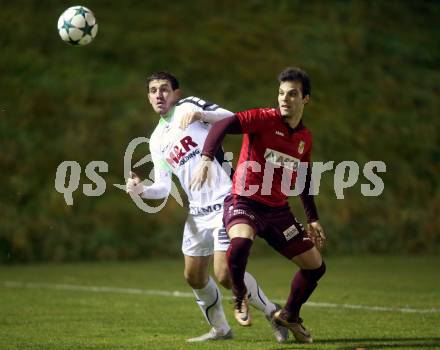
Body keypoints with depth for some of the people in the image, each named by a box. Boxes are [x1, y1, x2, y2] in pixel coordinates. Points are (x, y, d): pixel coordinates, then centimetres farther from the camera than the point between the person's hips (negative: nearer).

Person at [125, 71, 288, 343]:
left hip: (225, 202, -8)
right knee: (194, 277, 12)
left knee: (225, 275, -15)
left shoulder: (188, 106, -2)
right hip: (198, 212, 8)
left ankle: (272, 312, 5)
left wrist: (200, 115, -33)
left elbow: (231, 119, -16)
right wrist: (141, 190, -6)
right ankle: (220, 329, 30)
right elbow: (164, 187, 13)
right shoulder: (157, 140, 16)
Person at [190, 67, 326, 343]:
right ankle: (240, 295, -9)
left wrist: (313, 220, 21)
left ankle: (289, 315, 31)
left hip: (278, 210, 6)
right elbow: (222, 126, -24)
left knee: (316, 266, 7)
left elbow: (304, 181, 22)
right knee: (241, 241, -38)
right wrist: (206, 160, -38)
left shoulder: (305, 137, 9)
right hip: (244, 203, -6)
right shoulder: (264, 119, -11)